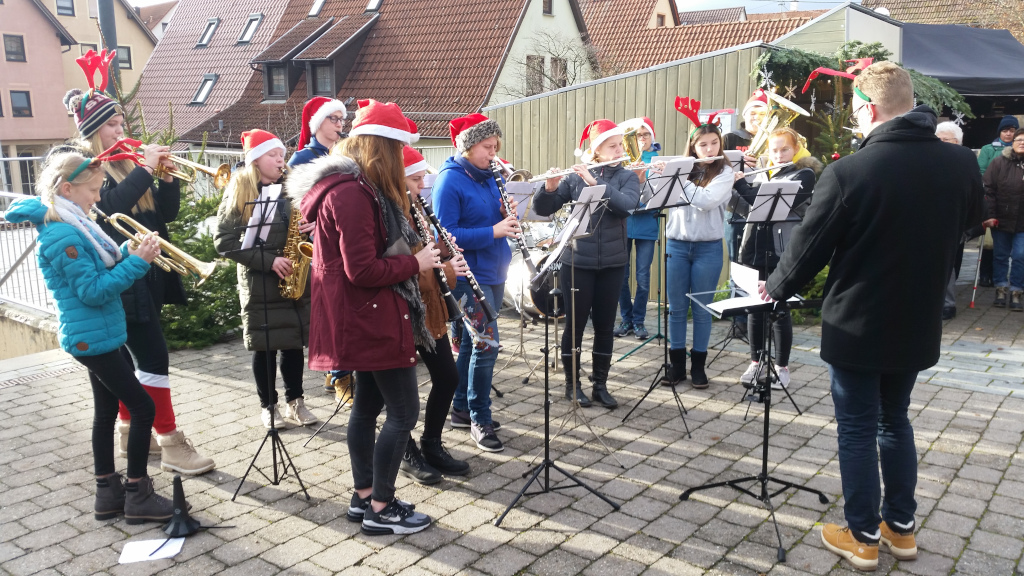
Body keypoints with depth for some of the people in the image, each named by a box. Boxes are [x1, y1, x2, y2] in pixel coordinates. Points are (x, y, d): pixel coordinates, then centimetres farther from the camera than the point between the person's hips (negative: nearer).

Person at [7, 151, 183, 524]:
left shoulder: (73, 226, 9)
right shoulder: (62, 235, -21)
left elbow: (100, 270, 15)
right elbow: (94, 291, -23)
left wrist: (130, 253, -1)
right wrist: (138, 262, -23)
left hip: (97, 335, 10)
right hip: (92, 338, -10)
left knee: (107, 411, 15)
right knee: (143, 408, -5)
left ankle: (108, 493, 25)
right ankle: (137, 496, 5)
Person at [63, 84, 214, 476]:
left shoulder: (127, 163, 14)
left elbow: (166, 213, 9)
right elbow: (108, 206, -27)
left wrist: (166, 176, -7)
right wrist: (145, 170, -25)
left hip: (146, 275, 8)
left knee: (127, 356, 17)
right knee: (154, 358, -10)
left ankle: (129, 431, 28)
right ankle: (171, 445, -5)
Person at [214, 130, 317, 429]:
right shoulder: (239, 191, -4)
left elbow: (307, 220, 17)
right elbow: (224, 240, -10)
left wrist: (312, 226, -8)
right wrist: (267, 260, -18)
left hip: (295, 278, 4)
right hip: (258, 281, -3)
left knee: (294, 342, 9)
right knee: (265, 346, 4)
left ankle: (295, 401, 23)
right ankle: (268, 406, 18)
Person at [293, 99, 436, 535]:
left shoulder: (351, 185, 13)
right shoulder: (353, 193, -21)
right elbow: (362, 270, -24)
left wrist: (415, 250, 4)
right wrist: (416, 262, -13)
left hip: (365, 318, 11)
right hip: (375, 318, -11)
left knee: (368, 405, 17)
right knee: (403, 412, -2)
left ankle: (363, 497, 29)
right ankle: (381, 510, 9)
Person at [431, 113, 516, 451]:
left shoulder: (489, 178, 11)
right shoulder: (450, 181, -13)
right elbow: (447, 234, -19)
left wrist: (510, 217, -5)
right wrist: (493, 231, -24)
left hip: (493, 271, 8)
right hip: (468, 275, -8)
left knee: (472, 342, 15)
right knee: (487, 342, -10)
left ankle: (461, 408, 28)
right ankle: (480, 420, 4)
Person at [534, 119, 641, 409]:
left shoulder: (628, 177, 3)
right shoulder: (575, 177, 1)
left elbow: (627, 205, -18)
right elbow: (543, 209, -3)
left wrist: (595, 182, -25)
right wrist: (550, 188, -23)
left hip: (612, 264, 1)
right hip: (577, 262, -1)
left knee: (605, 325, 8)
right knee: (575, 324, 5)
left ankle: (600, 384, 20)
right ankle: (572, 384, 19)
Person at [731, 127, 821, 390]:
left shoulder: (804, 174, -4)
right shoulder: (764, 175, 14)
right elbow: (749, 209, 11)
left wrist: (741, 184, -15)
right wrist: (730, 190, -3)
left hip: (782, 253, -5)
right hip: (755, 250, 5)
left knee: (780, 310, 1)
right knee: (754, 307, 9)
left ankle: (782, 368, 13)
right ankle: (755, 363, 21)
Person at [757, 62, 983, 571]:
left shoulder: (848, 172, -22)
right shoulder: (960, 164, -5)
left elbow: (809, 246, -13)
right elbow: (967, 222, 14)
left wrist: (774, 287, 4)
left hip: (855, 325, -5)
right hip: (918, 326, 5)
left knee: (857, 430, 9)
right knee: (895, 420, 22)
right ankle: (901, 527, 32)